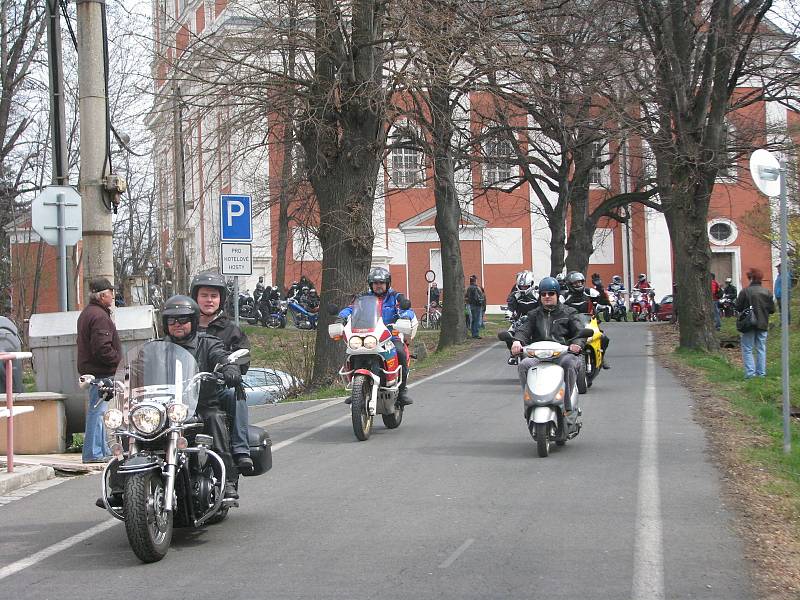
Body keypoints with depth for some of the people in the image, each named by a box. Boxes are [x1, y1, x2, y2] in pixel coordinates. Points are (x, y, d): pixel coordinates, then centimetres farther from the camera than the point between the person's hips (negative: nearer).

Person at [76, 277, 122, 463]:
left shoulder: (87, 313, 17)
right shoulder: (99, 316, -17)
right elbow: (102, 348, -24)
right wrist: (117, 359, -10)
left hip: (90, 369, 11)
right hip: (100, 371, -11)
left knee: (97, 410, 15)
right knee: (98, 410, -9)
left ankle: (103, 450, 23)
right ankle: (93, 453, -8)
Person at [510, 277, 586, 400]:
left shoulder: (569, 313, 18)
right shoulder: (534, 315, 25)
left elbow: (580, 331, 6)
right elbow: (524, 330, 9)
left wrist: (577, 343, -19)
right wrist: (517, 341, -16)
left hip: (564, 352, -2)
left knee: (569, 364, -37)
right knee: (523, 365, -29)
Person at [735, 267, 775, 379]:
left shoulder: (745, 291, -13)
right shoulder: (767, 292, -2)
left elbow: (738, 307, -9)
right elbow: (772, 309, 1)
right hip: (763, 324, 3)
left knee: (747, 350, 3)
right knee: (761, 349, 12)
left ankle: (750, 372, -6)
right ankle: (761, 373, 12)